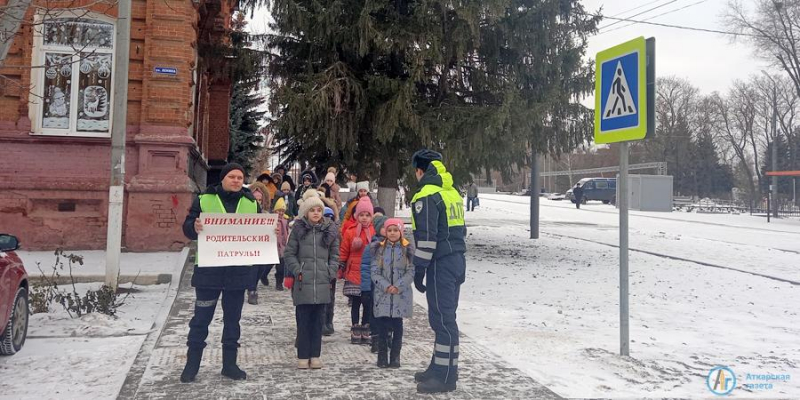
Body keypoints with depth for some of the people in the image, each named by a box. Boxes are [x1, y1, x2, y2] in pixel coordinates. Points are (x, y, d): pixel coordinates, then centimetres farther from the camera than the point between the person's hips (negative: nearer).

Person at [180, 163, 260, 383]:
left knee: (233, 318, 12)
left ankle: (229, 363, 24)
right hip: (209, 268, -2)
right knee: (201, 317, 5)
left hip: (239, 270, 3)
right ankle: (192, 364, 19)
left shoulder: (251, 202, 6)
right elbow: (187, 228, -3)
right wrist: (195, 227, -26)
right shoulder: (204, 199, -2)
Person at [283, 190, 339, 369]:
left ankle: (315, 355, 17)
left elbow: (335, 255, 11)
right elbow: (289, 254, 4)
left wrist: (331, 273, 0)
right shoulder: (299, 228, 2)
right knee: (303, 320, 2)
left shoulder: (330, 229, 7)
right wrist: (297, 271, -6)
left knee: (317, 320, 8)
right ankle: (303, 356, 11)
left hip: (322, 282, 2)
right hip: (303, 282, -2)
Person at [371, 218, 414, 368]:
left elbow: (411, 271, -3)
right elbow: (375, 271, -1)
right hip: (382, 293, 1)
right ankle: (382, 357, 13)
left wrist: (398, 286, -14)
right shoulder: (379, 248, 4)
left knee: (397, 325, 4)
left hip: (401, 294, -1)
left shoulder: (408, 249, 1)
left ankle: (395, 357, 12)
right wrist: (386, 286, -13)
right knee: (382, 326, 3)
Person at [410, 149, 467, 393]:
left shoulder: (426, 196, -12)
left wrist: (419, 269, -13)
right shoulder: (452, 192, 16)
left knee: (442, 318, -4)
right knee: (446, 317, 15)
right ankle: (441, 368, 25)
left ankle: (445, 377, 1)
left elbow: (426, 238, -18)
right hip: (457, 259, 9)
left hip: (441, 263, -9)